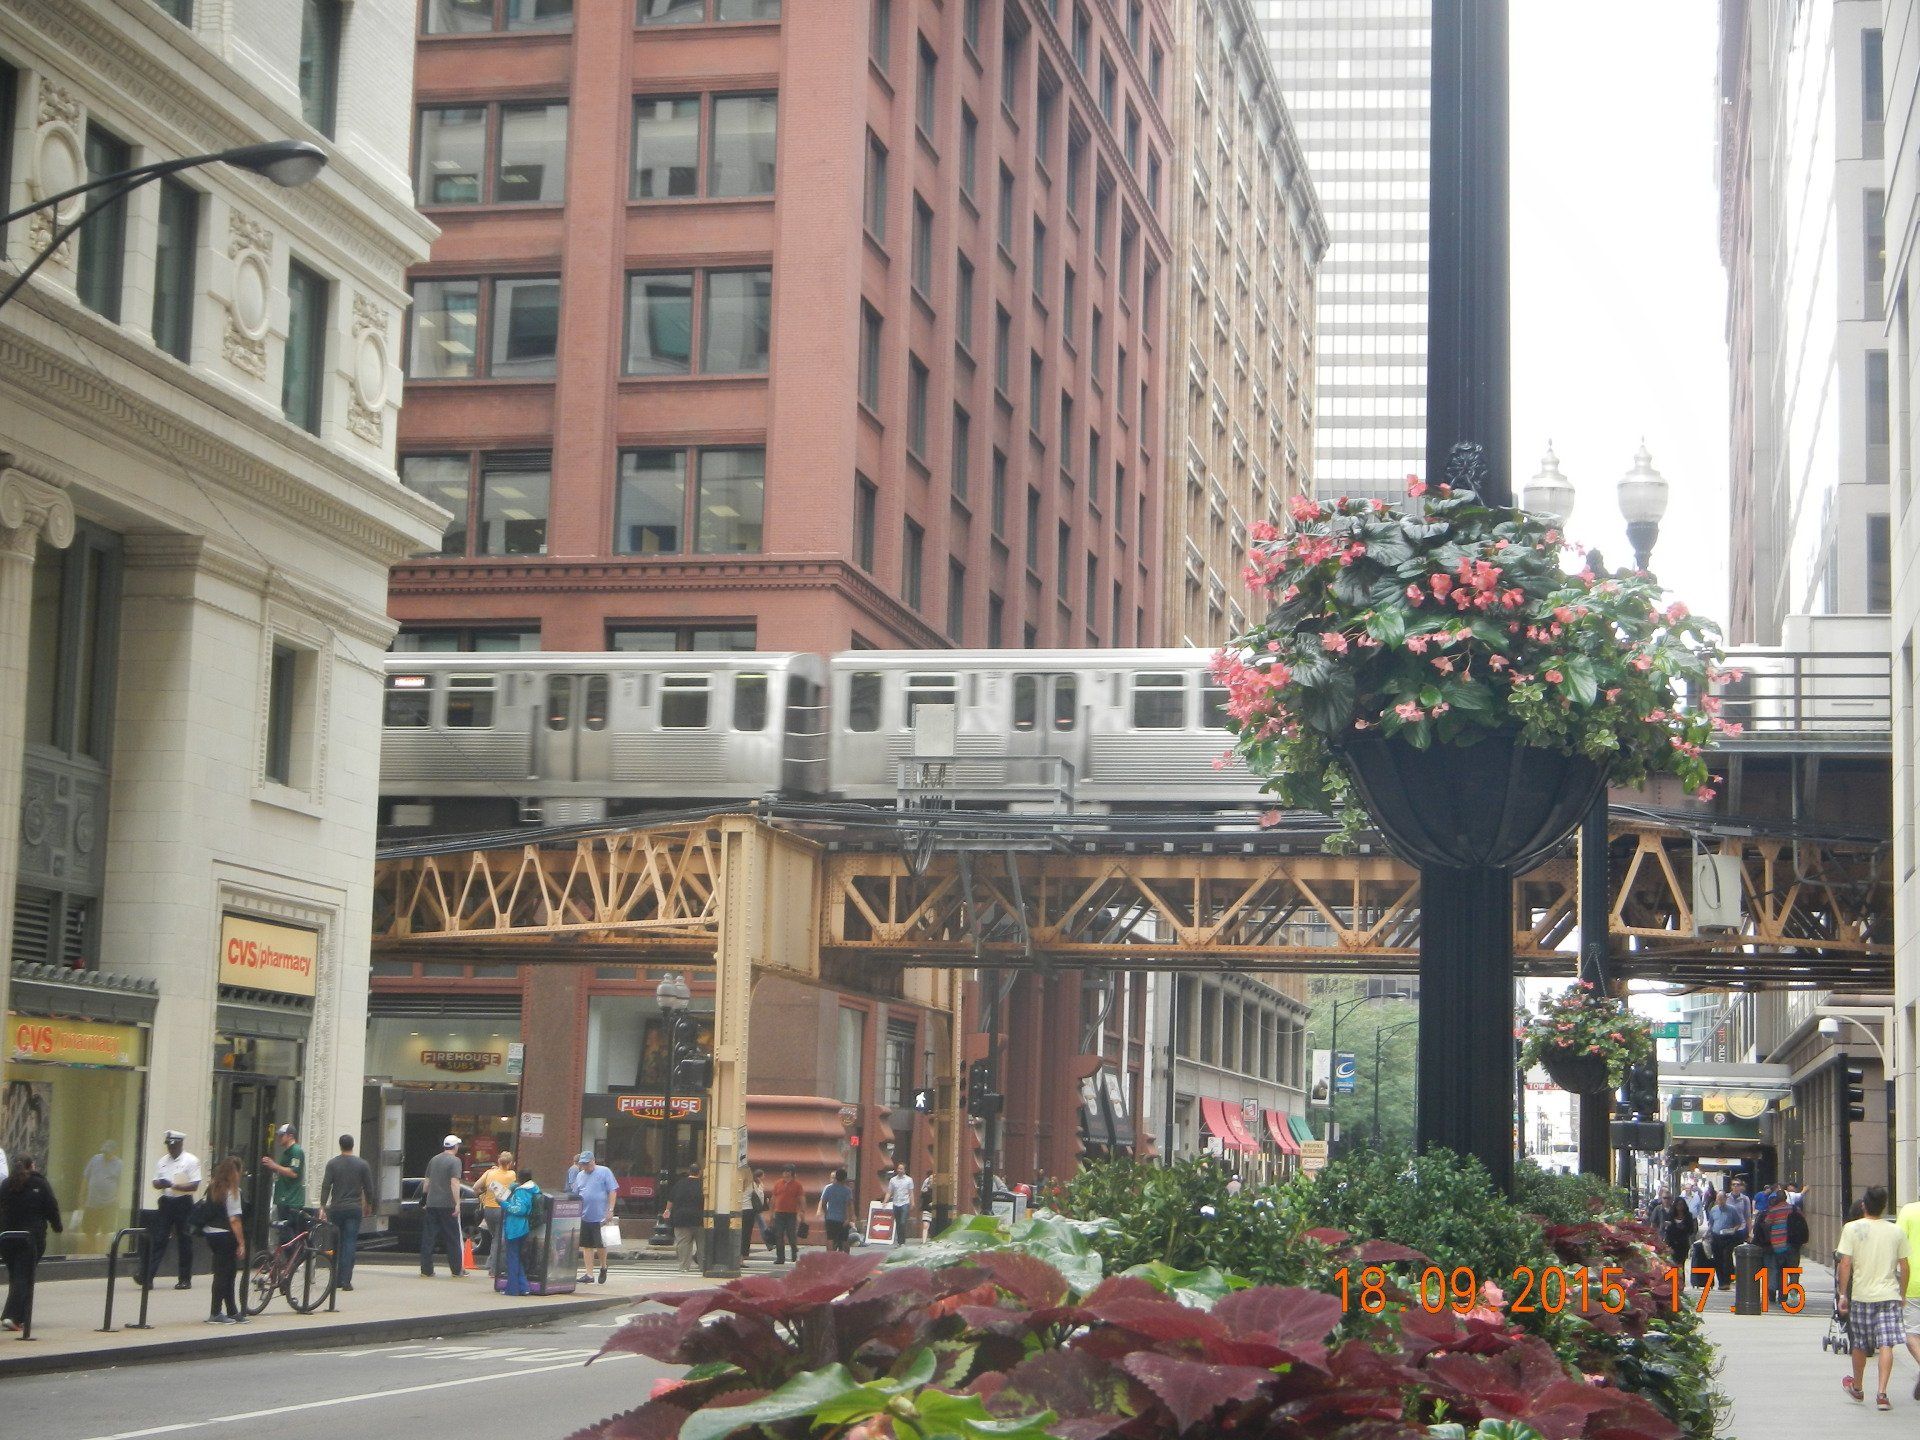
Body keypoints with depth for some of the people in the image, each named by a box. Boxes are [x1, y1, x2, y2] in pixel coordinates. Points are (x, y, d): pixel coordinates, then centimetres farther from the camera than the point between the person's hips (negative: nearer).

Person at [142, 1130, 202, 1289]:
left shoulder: (191, 1161, -4)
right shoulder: (163, 1161, 13)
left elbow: (195, 1186, -11)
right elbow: (155, 1182, 16)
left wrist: (173, 1185, -20)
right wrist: (160, 1184, -8)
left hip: (183, 1203, -4)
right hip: (165, 1202, 4)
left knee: (185, 1242, 2)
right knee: (157, 1240, -3)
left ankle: (185, 1279, 9)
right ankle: (147, 1277, -8)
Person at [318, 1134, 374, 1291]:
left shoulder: (332, 1164, 0)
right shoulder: (362, 1165, 1)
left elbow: (325, 1186, -5)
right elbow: (369, 1188, 3)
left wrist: (323, 1206, -2)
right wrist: (368, 1205, 18)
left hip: (336, 1209, 1)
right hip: (354, 1209, 0)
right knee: (350, 1244, -3)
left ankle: (335, 1278, 17)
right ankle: (346, 1281, -11)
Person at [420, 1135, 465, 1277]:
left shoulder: (434, 1160, 13)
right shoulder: (454, 1161, -8)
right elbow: (454, 1183, -17)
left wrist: (425, 1199, 27)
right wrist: (457, 1203, -19)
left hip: (431, 1204, 5)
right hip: (447, 1205, -5)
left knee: (428, 1238, 6)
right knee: (453, 1238, 4)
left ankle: (427, 1270, 4)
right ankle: (456, 1270, 7)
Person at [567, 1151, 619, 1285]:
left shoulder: (604, 1172, -3)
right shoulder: (580, 1175, 14)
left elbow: (613, 1191, -6)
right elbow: (574, 1195, 18)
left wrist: (610, 1210, -12)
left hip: (600, 1217, -5)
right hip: (584, 1217, 5)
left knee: (600, 1244, -1)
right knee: (586, 1246, 4)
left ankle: (603, 1267, 25)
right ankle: (589, 1274, 9)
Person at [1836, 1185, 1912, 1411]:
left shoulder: (1852, 1229, -6)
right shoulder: (1896, 1231, 1)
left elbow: (1845, 1264, -9)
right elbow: (1905, 1268, 6)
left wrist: (1842, 1294, -1)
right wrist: (1902, 1294, 19)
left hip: (1861, 1295, 0)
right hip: (1889, 1295, 0)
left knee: (1859, 1344, 16)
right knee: (1886, 1345, -3)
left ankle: (1857, 1387, 34)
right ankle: (1882, 1394, -14)